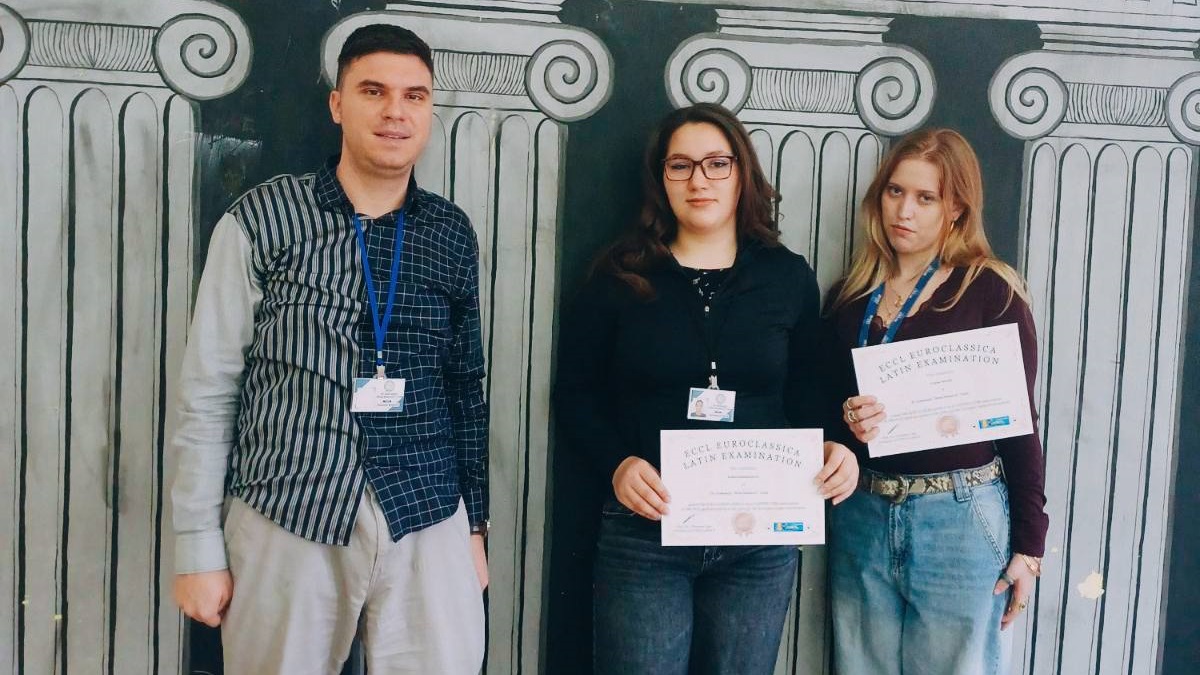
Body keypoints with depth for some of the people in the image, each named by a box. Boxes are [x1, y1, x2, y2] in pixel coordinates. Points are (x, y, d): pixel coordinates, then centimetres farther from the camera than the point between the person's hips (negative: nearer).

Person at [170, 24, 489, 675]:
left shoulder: (452, 233, 7)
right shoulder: (260, 222, -3)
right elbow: (207, 393, -2)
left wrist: (473, 525, 14)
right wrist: (198, 548, -3)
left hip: (427, 526, 3)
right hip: (285, 524, -2)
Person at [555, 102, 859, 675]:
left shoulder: (790, 278, 5)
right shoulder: (622, 275, 0)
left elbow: (806, 395, 11)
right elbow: (575, 392, 2)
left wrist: (833, 451, -8)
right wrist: (616, 464, -14)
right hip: (644, 531, -2)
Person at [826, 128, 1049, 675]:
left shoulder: (992, 292, -5)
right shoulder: (849, 296, 8)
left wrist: (1028, 545, -5)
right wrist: (846, 419, -10)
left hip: (960, 519, -4)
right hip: (861, 518, 4)